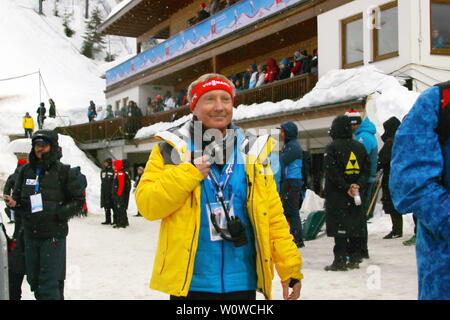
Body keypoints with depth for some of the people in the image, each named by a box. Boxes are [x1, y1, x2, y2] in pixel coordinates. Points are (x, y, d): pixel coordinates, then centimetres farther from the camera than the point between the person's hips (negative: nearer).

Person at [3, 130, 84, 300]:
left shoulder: (62, 171, -2)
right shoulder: (26, 170, 10)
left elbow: (78, 200, 0)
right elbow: (18, 197, 18)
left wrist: (59, 214, -13)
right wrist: (13, 202, -5)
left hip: (53, 234, -5)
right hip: (30, 234, 5)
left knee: (49, 284, -8)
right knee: (34, 280, 12)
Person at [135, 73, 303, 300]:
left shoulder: (251, 153, 7)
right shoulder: (171, 149, -1)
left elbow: (273, 215, 5)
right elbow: (147, 205, -8)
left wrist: (290, 267, -1)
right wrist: (189, 173, -17)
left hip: (242, 282, 2)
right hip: (189, 282, -2)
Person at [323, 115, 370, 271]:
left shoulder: (331, 148, -8)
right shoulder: (359, 147, 10)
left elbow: (332, 172, -16)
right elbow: (366, 169, 6)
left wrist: (347, 187, -13)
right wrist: (358, 184, -5)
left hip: (336, 195, -5)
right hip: (356, 195, 5)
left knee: (339, 227, -5)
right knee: (355, 225, 10)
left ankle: (340, 260, -6)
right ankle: (354, 259, 15)